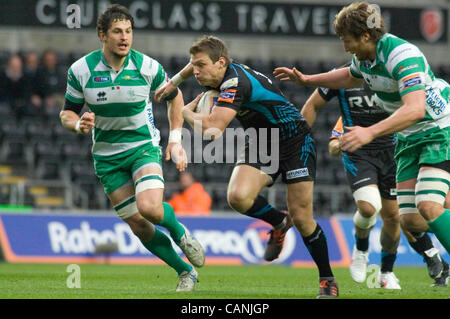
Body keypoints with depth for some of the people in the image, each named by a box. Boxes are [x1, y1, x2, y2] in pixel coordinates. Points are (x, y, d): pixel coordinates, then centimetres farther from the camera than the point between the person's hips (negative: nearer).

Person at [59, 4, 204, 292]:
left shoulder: (148, 67, -11)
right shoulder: (81, 70, -10)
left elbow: (174, 96, 7)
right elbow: (67, 112, 2)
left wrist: (175, 139, 1)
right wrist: (78, 124, -22)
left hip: (144, 146, -2)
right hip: (107, 157, 2)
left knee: (149, 206, -27)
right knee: (139, 226, -2)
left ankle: (180, 233, 7)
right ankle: (185, 271, 17)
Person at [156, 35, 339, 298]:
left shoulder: (236, 83, -29)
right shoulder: (222, 73, -2)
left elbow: (213, 128, -37)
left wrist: (187, 111, -19)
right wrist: (174, 82, 27)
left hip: (295, 141, -8)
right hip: (261, 143, 8)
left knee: (302, 219, -10)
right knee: (238, 196, -20)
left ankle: (327, 279, 8)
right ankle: (278, 222, 10)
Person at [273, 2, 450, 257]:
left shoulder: (402, 56, -27)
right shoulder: (364, 57, 2)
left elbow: (415, 109, -40)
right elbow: (351, 77, 29)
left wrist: (370, 132, -48)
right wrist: (306, 79, 25)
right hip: (408, 139, 9)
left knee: (428, 206, -26)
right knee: (411, 220, -4)